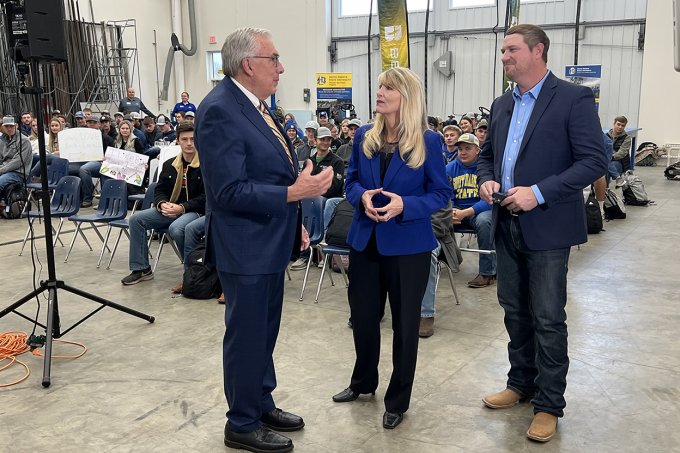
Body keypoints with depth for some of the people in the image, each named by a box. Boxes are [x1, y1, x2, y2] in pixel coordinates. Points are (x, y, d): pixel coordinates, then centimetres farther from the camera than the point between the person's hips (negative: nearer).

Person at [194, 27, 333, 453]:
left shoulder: (256, 104, 9)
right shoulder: (219, 110, -20)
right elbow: (230, 192, -25)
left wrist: (293, 222, 17)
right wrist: (294, 193, -28)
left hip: (271, 242, 9)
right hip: (246, 248, -9)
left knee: (265, 332, 20)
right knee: (247, 335, 6)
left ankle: (262, 404, 38)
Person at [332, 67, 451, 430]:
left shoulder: (428, 141, -9)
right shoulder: (364, 136, 3)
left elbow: (441, 193, -7)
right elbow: (351, 180, 9)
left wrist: (405, 206, -23)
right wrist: (362, 197, -13)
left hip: (408, 246, -4)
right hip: (365, 241, 4)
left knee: (405, 322, 9)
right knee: (362, 316, 15)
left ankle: (398, 400, 25)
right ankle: (363, 381, 40)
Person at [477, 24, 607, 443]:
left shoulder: (573, 99, -9)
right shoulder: (502, 105, 12)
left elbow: (595, 161, -15)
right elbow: (488, 154, 20)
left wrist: (539, 193, -22)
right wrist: (486, 179, -2)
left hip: (547, 228, -6)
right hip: (507, 226, 6)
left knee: (548, 319, 2)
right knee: (515, 312, 16)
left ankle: (549, 403, 16)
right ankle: (521, 383, 33)